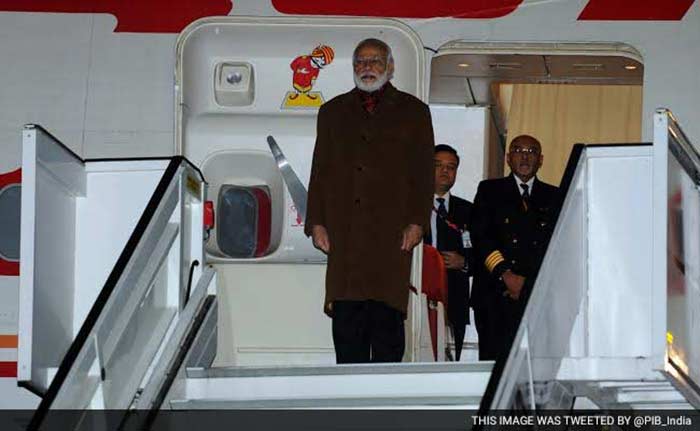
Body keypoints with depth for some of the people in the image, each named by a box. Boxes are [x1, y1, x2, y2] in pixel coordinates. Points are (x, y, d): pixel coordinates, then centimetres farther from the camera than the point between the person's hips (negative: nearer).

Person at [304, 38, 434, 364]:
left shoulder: (413, 112, 12)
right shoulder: (333, 112, 19)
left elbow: (423, 174, 6)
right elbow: (319, 172, 15)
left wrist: (416, 223, -5)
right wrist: (316, 223, 4)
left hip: (392, 233, -2)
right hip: (343, 233, 2)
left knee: (387, 317, -5)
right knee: (346, 321, -1)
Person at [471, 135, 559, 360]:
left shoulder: (554, 197, 18)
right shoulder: (489, 190, 16)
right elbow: (480, 236, 4)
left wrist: (527, 283, -5)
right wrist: (505, 274, -10)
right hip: (496, 295, -1)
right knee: (495, 360, -10)